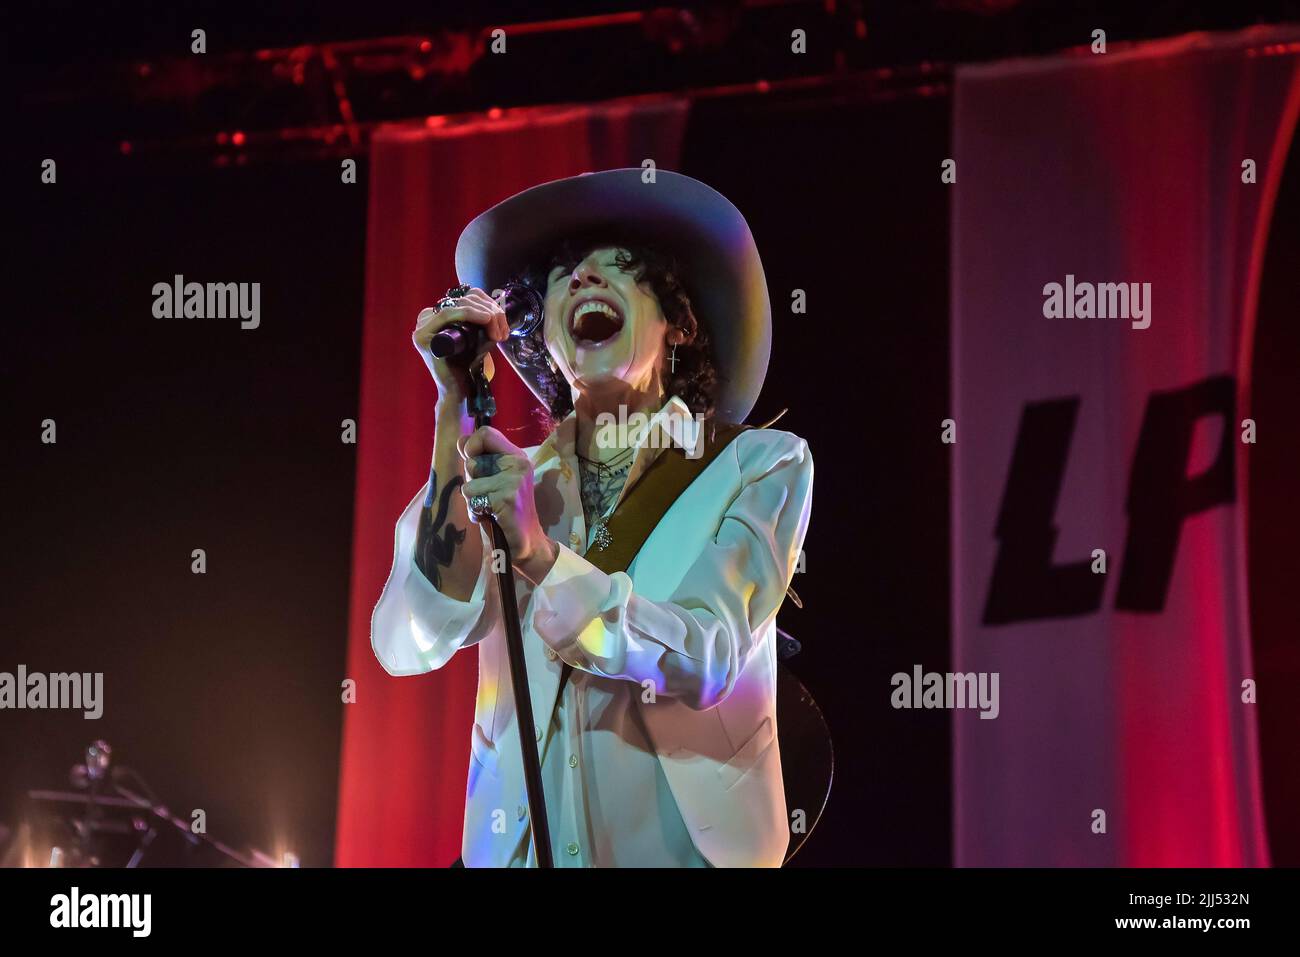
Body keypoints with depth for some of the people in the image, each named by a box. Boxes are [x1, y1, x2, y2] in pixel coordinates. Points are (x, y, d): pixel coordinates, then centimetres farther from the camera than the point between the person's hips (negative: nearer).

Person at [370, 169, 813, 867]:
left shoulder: (760, 466, -3)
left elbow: (706, 660, -17)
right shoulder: (515, 480, 3)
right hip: (516, 845, 2)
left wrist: (539, 556, -30)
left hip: (689, 845, -2)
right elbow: (407, 647, -12)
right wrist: (459, 405, -14)